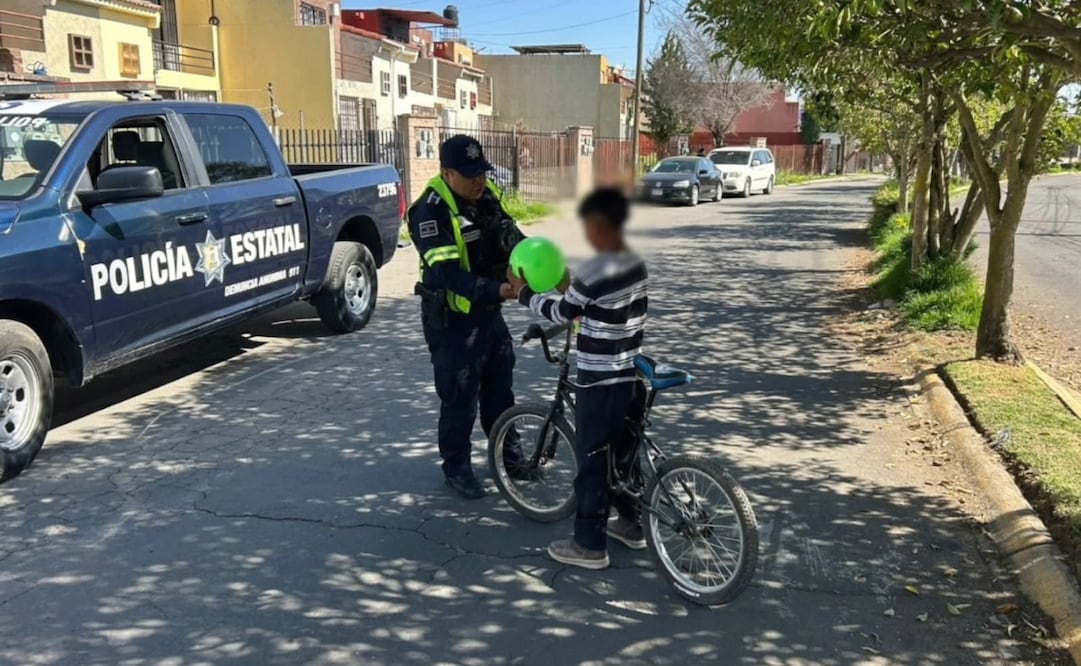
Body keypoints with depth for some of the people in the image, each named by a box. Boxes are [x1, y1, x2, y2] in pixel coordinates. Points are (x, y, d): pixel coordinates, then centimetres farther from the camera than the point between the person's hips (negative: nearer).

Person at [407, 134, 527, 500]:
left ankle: (506, 447, 42)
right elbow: (448, 273, -30)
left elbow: (510, 238, -3)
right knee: (459, 397, 3)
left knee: (500, 384, 21)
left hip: (489, 312, 7)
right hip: (452, 319, -7)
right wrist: (495, 290, -42)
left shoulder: (487, 197, 0)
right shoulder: (431, 210, -22)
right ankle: (456, 466, 22)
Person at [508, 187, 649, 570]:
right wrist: (569, 288, 18)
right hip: (632, 377, 9)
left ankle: (590, 545, 13)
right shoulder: (636, 264, 5)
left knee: (592, 462, 3)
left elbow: (560, 314, -10)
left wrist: (523, 291, 4)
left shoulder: (594, 272, -22)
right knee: (624, 452, 21)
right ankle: (630, 523, 35)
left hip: (600, 383, -8)